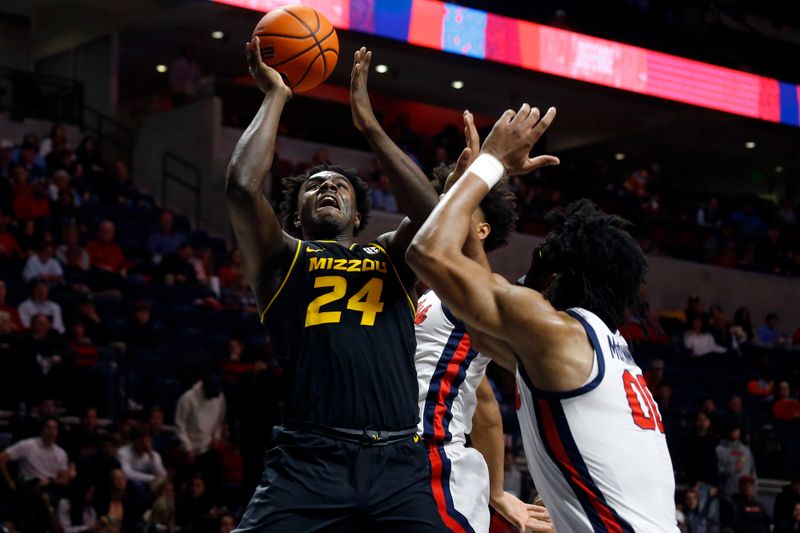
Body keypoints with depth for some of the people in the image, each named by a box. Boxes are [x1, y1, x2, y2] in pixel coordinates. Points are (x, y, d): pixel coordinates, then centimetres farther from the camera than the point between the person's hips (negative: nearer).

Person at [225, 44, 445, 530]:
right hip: (309, 460, -2)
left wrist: (369, 123, 6)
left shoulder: (390, 257, 22)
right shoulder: (283, 257, 15)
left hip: (398, 461, 2)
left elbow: (435, 215, 1)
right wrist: (276, 96, 9)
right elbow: (242, 186, -3)